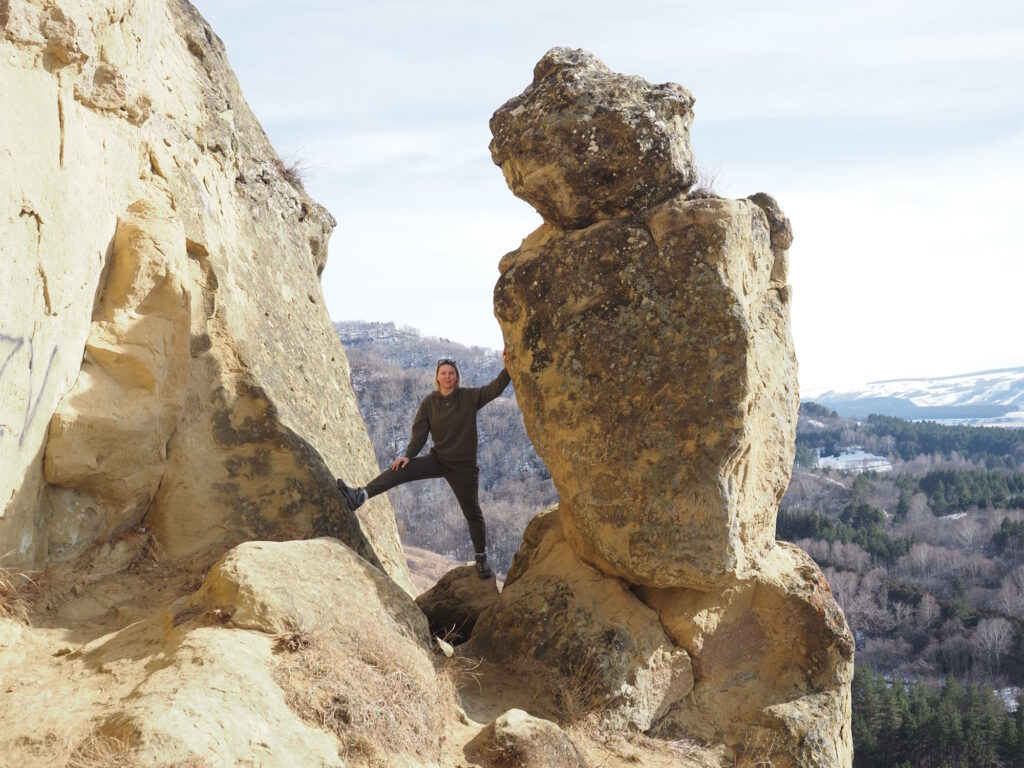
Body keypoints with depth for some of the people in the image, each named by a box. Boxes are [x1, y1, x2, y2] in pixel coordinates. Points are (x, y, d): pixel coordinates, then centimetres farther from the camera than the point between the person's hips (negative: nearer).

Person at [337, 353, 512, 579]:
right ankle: (359, 496, -29)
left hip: (464, 465, -2)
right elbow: (419, 432, -4)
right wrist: (408, 455, -16)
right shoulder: (429, 402, -2)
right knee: (399, 469, -18)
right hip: (438, 459, 2)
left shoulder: (470, 397, -8)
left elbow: (494, 389, -19)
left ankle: (481, 557, 23)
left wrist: (507, 369, -34)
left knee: (472, 512, 5)